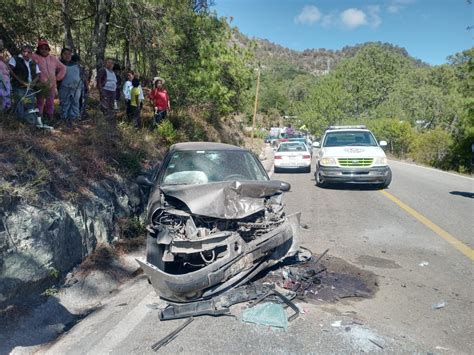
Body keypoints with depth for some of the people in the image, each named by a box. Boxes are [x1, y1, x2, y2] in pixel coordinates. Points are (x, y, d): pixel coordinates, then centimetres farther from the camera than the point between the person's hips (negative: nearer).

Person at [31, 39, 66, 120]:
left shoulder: (53, 58, 13)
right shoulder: (34, 57, -2)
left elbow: (62, 68, 21)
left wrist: (58, 77, 12)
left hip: (51, 86, 4)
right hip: (40, 86, -4)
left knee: (50, 104, 10)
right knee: (40, 103, 2)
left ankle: (50, 118, 20)